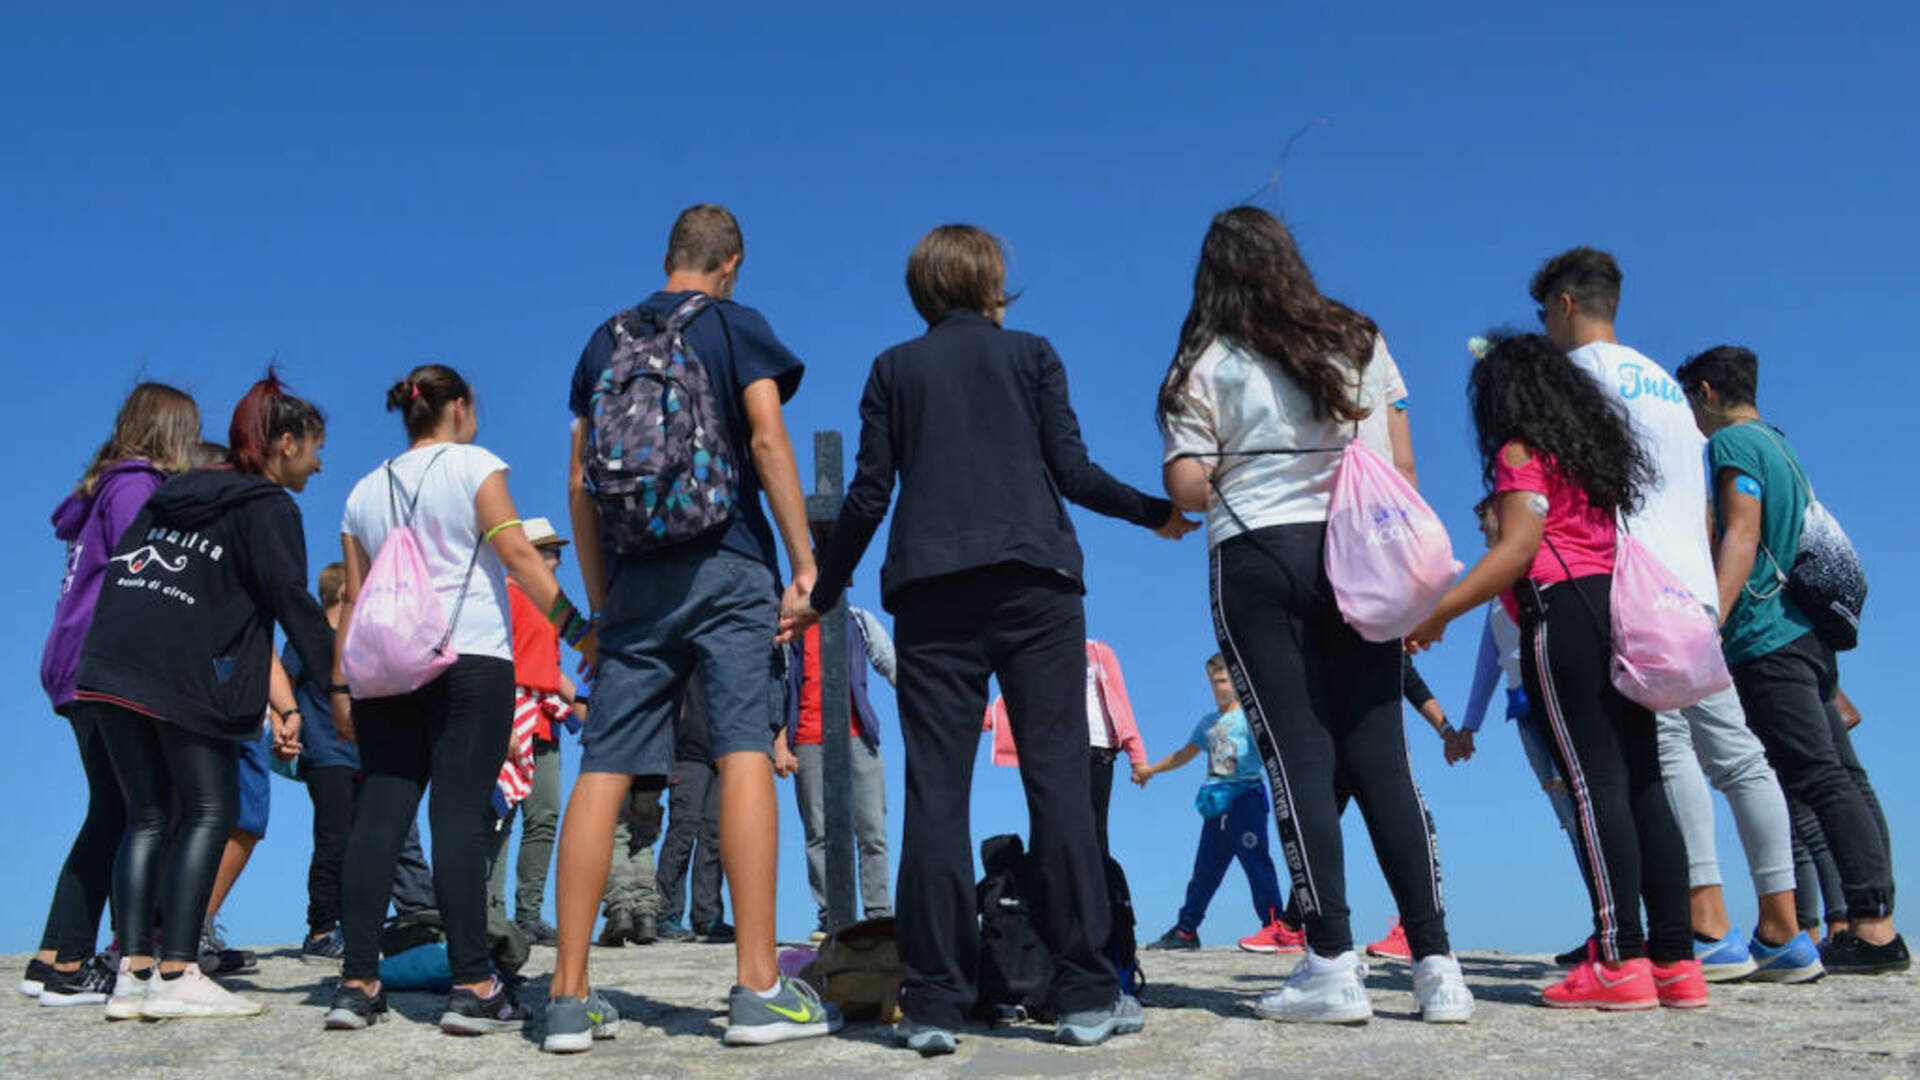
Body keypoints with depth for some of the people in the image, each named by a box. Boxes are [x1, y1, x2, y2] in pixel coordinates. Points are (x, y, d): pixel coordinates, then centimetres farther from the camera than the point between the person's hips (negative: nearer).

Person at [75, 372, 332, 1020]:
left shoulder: (173, 492, 23)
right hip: (182, 675, -7)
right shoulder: (269, 507, 1)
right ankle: (177, 975, -5)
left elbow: (123, 569, 22)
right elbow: (291, 601, -7)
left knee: (149, 816, 11)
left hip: (110, 665, 7)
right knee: (210, 813, 0)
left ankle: (133, 973, 6)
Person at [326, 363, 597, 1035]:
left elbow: (354, 600, 16)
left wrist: (341, 686, 17)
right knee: (460, 811, -10)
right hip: (470, 662, -5)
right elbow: (518, 554, -7)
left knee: (379, 813, 2)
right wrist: (578, 631, -10)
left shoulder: (366, 490, 19)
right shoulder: (474, 465, 4)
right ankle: (473, 987, -12)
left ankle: (357, 983, -1)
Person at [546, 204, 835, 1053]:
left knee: (602, 772, 1)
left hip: (633, 577, 4)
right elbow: (768, 440, -8)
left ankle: (569, 995, 2)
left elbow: (580, 482, 13)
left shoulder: (605, 340, 16)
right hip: (726, 568, -4)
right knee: (745, 753, -8)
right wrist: (806, 560, -6)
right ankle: (758, 989, -12)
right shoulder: (736, 324, 5)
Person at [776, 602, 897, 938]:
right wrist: (780, 744, 0)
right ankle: (828, 917, 4)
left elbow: (891, 665, 8)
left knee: (872, 831, -4)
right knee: (819, 834, -1)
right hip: (808, 744, 0)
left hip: (858, 738, 1)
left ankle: (879, 914, 1)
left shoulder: (860, 621, 16)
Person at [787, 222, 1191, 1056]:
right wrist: (1159, 514, 18)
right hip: (1034, 583, -1)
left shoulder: (894, 369, 13)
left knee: (936, 791, -1)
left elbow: (868, 495, 7)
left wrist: (821, 595, 16)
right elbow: (1073, 472, 3)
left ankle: (933, 1003, -2)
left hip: (932, 595, 1)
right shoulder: (1032, 354, 10)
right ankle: (1086, 994, 0)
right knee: (1058, 780, 0)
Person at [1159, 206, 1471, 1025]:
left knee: (1298, 756, -2)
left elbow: (1185, 485, -6)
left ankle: (1333, 965, -3)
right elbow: (1401, 466, 9)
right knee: (1380, 757, 3)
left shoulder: (1209, 363, 2)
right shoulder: (1360, 342, 12)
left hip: (1258, 558, -3)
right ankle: (1435, 963, 2)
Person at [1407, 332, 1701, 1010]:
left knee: (1594, 783, -10)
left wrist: (1438, 613, -12)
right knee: (1640, 781, 4)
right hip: (1622, 606, 8)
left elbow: (1518, 549, -11)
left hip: (1564, 611, -7)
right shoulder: (1596, 445, 23)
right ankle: (1676, 960, 4)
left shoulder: (1521, 451, 0)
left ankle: (1622, 960, -11)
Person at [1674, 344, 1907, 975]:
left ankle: (1872, 928, -16)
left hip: (1765, 640, -9)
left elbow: (1741, 537, -16)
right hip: (1805, 634, 9)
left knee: (1819, 779, -13)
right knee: (1841, 779, 5)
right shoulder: (1780, 446, 24)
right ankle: (1876, 924, 5)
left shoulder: (1732, 442, -4)